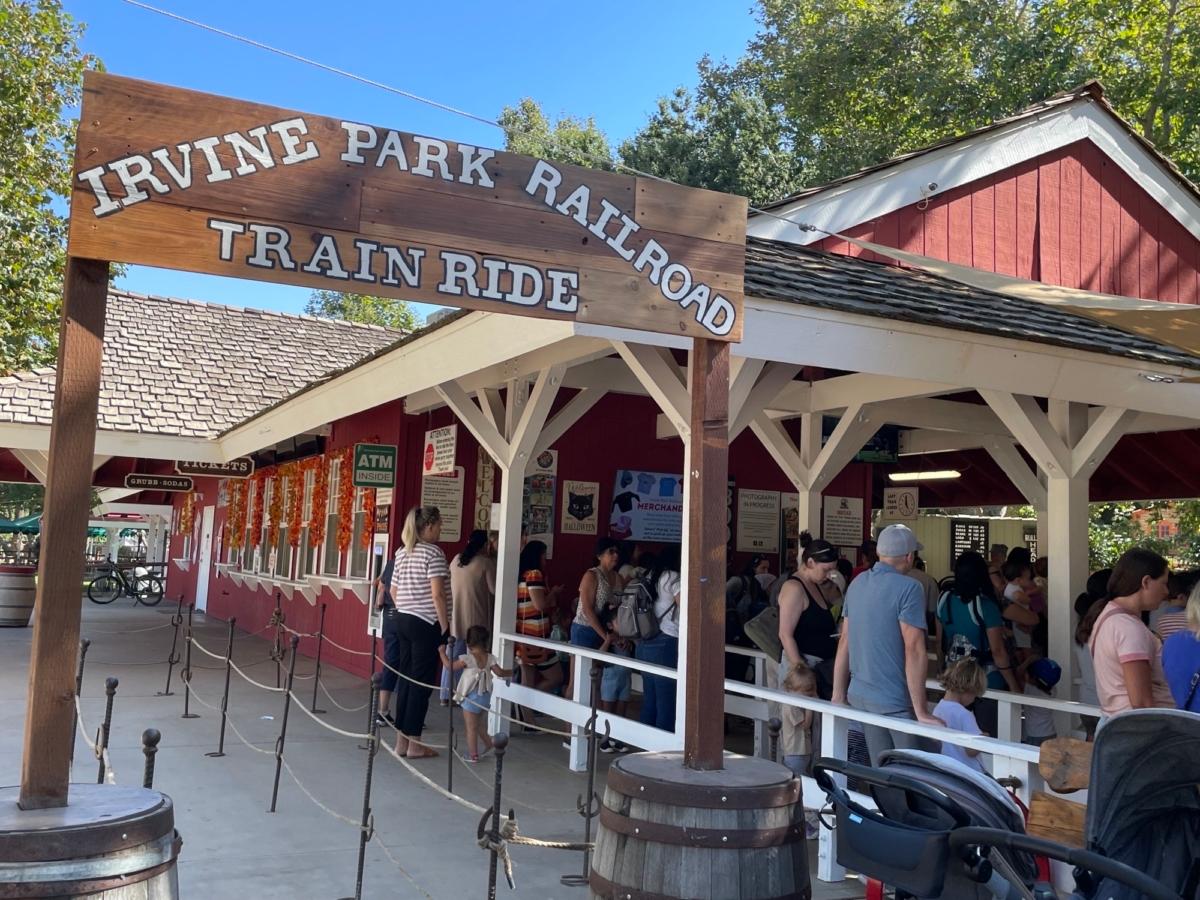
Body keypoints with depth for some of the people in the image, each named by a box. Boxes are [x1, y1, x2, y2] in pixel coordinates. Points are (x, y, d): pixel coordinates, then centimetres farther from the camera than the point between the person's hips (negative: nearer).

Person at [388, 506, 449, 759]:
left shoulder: (402, 552, 13)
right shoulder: (433, 552, -12)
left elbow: (393, 592, 16)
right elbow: (437, 594, -18)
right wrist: (445, 626, -13)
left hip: (403, 620, 8)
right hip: (426, 624, -8)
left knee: (405, 679, 11)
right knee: (421, 683, -1)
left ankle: (401, 741, 16)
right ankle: (414, 744, 4)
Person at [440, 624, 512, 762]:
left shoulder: (467, 659, -18)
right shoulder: (490, 659, -4)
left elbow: (449, 667, -11)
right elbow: (500, 673, 1)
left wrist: (442, 652, 1)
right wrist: (511, 672, 19)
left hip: (471, 698, -6)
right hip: (485, 696, 6)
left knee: (471, 727, 4)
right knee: (479, 723, 27)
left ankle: (473, 755, 10)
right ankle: (488, 744, 32)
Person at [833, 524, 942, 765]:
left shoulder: (857, 583, 10)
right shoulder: (908, 589, -12)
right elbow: (914, 650, -17)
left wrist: (838, 695, 16)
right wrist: (921, 711, -15)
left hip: (859, 696, 7)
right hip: (894, 700, -7)